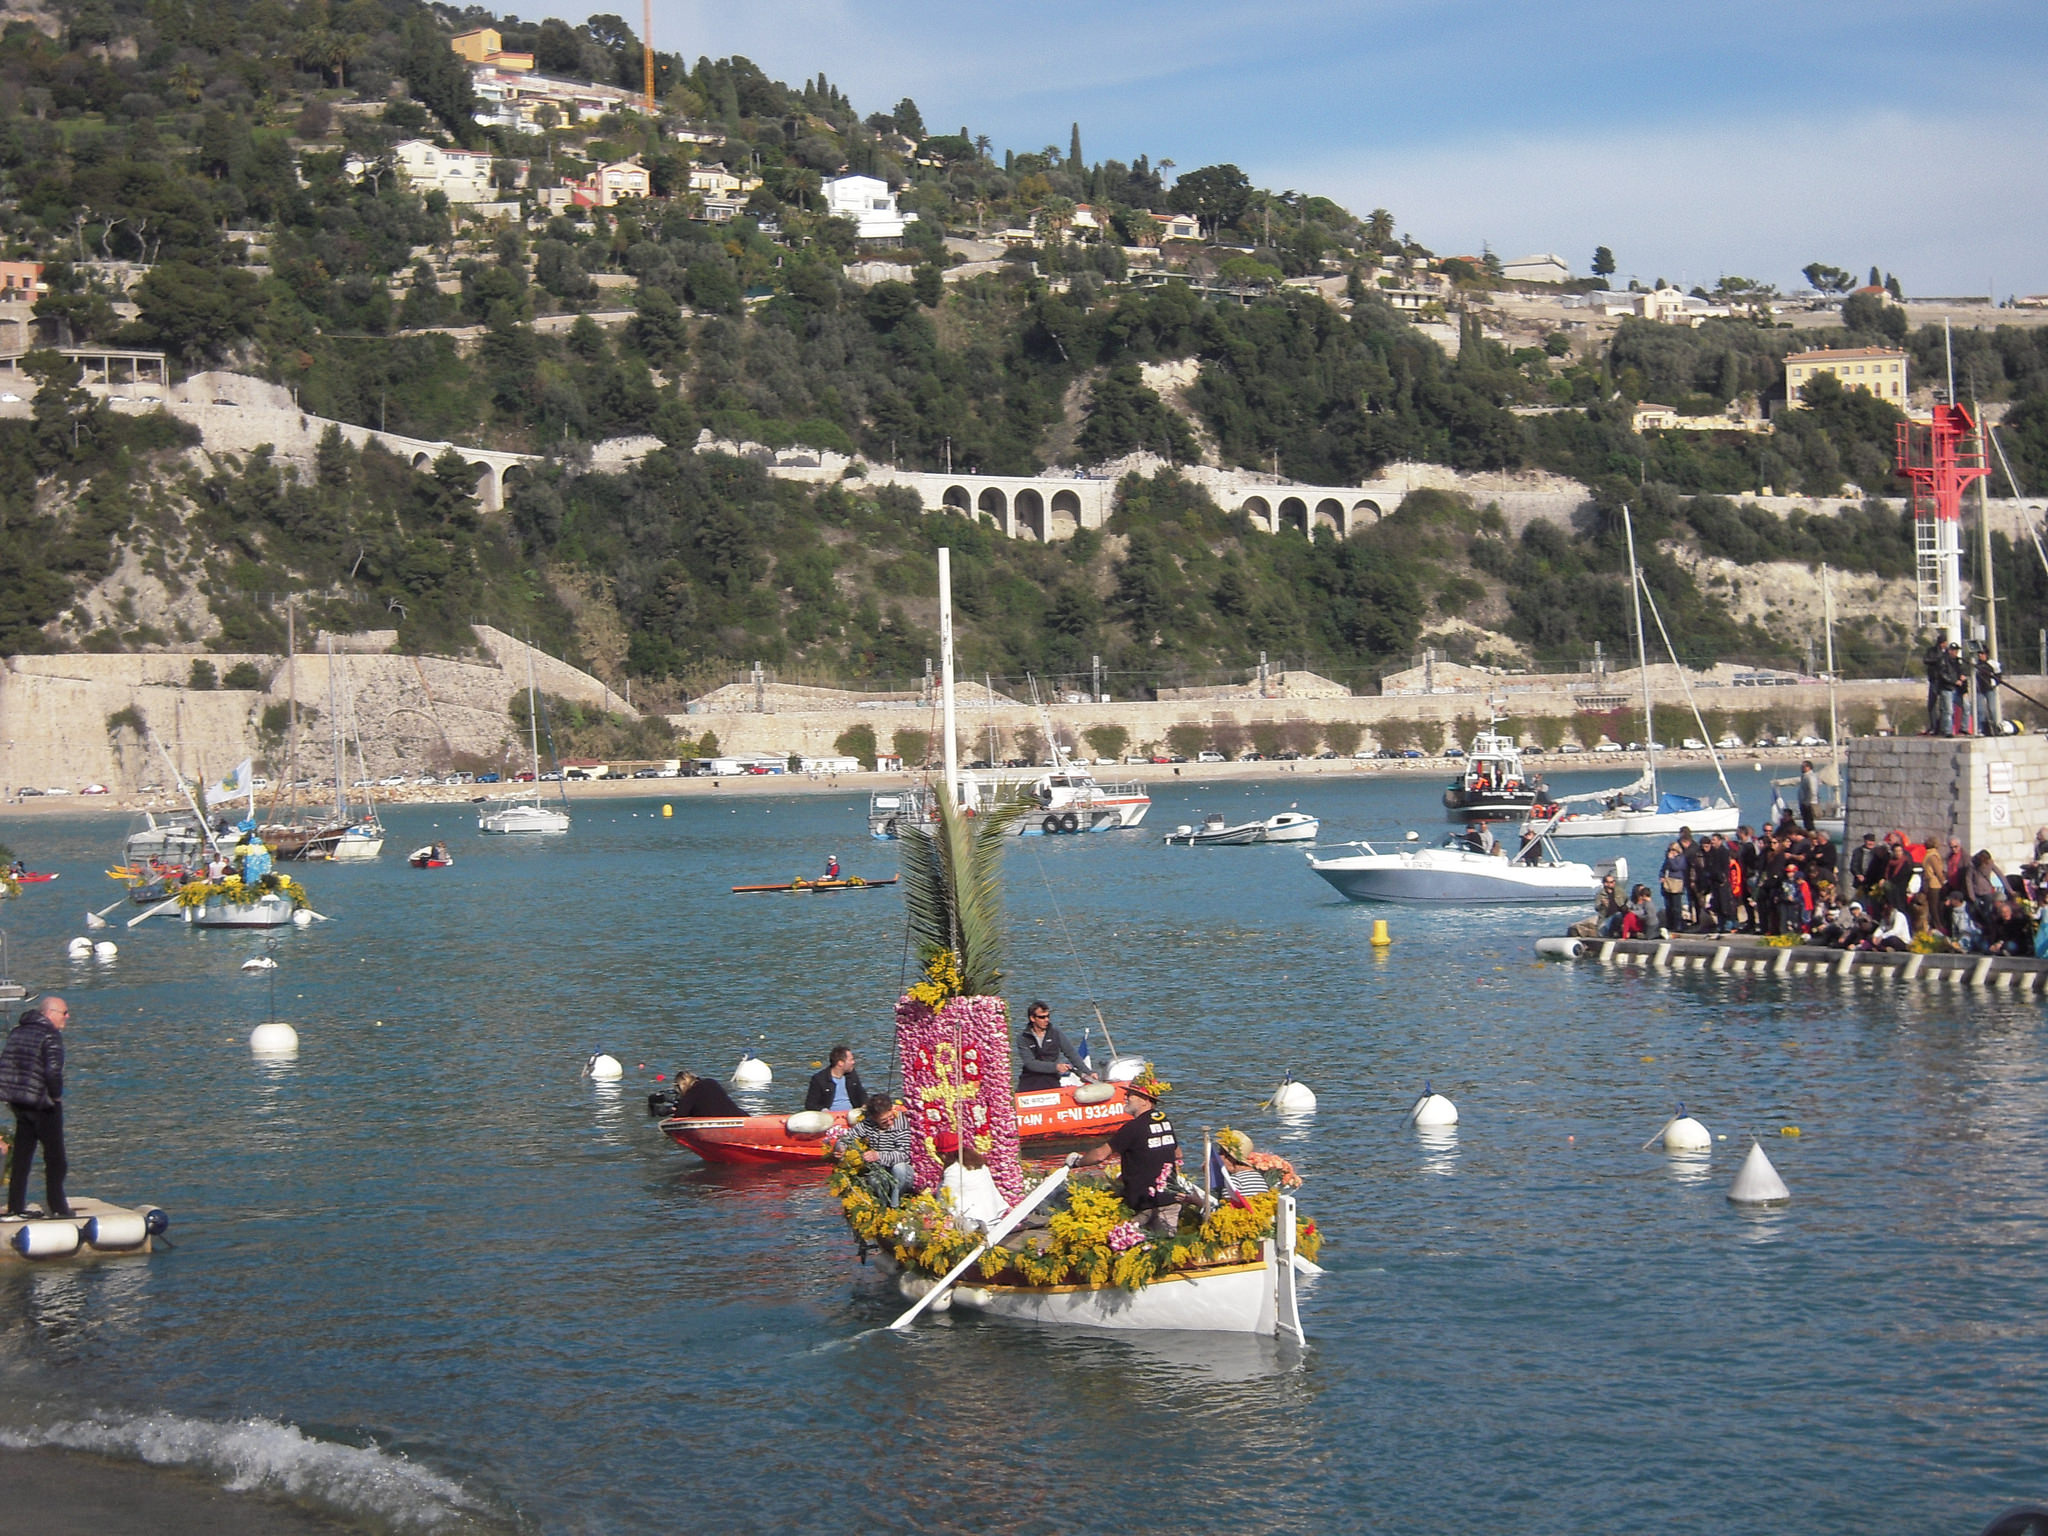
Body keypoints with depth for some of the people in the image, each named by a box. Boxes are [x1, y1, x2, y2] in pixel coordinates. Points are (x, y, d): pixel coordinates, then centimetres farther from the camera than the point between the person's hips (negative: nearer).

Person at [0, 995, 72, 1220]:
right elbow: (53, 1071, -25)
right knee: (55, 1157, 5)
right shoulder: (51, 1036, -14)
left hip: (18, 1103, 7)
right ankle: (57, 1207, 8)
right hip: (43, 1104, -7)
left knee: (21, 1157, 11)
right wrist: (56, 1095, -10)